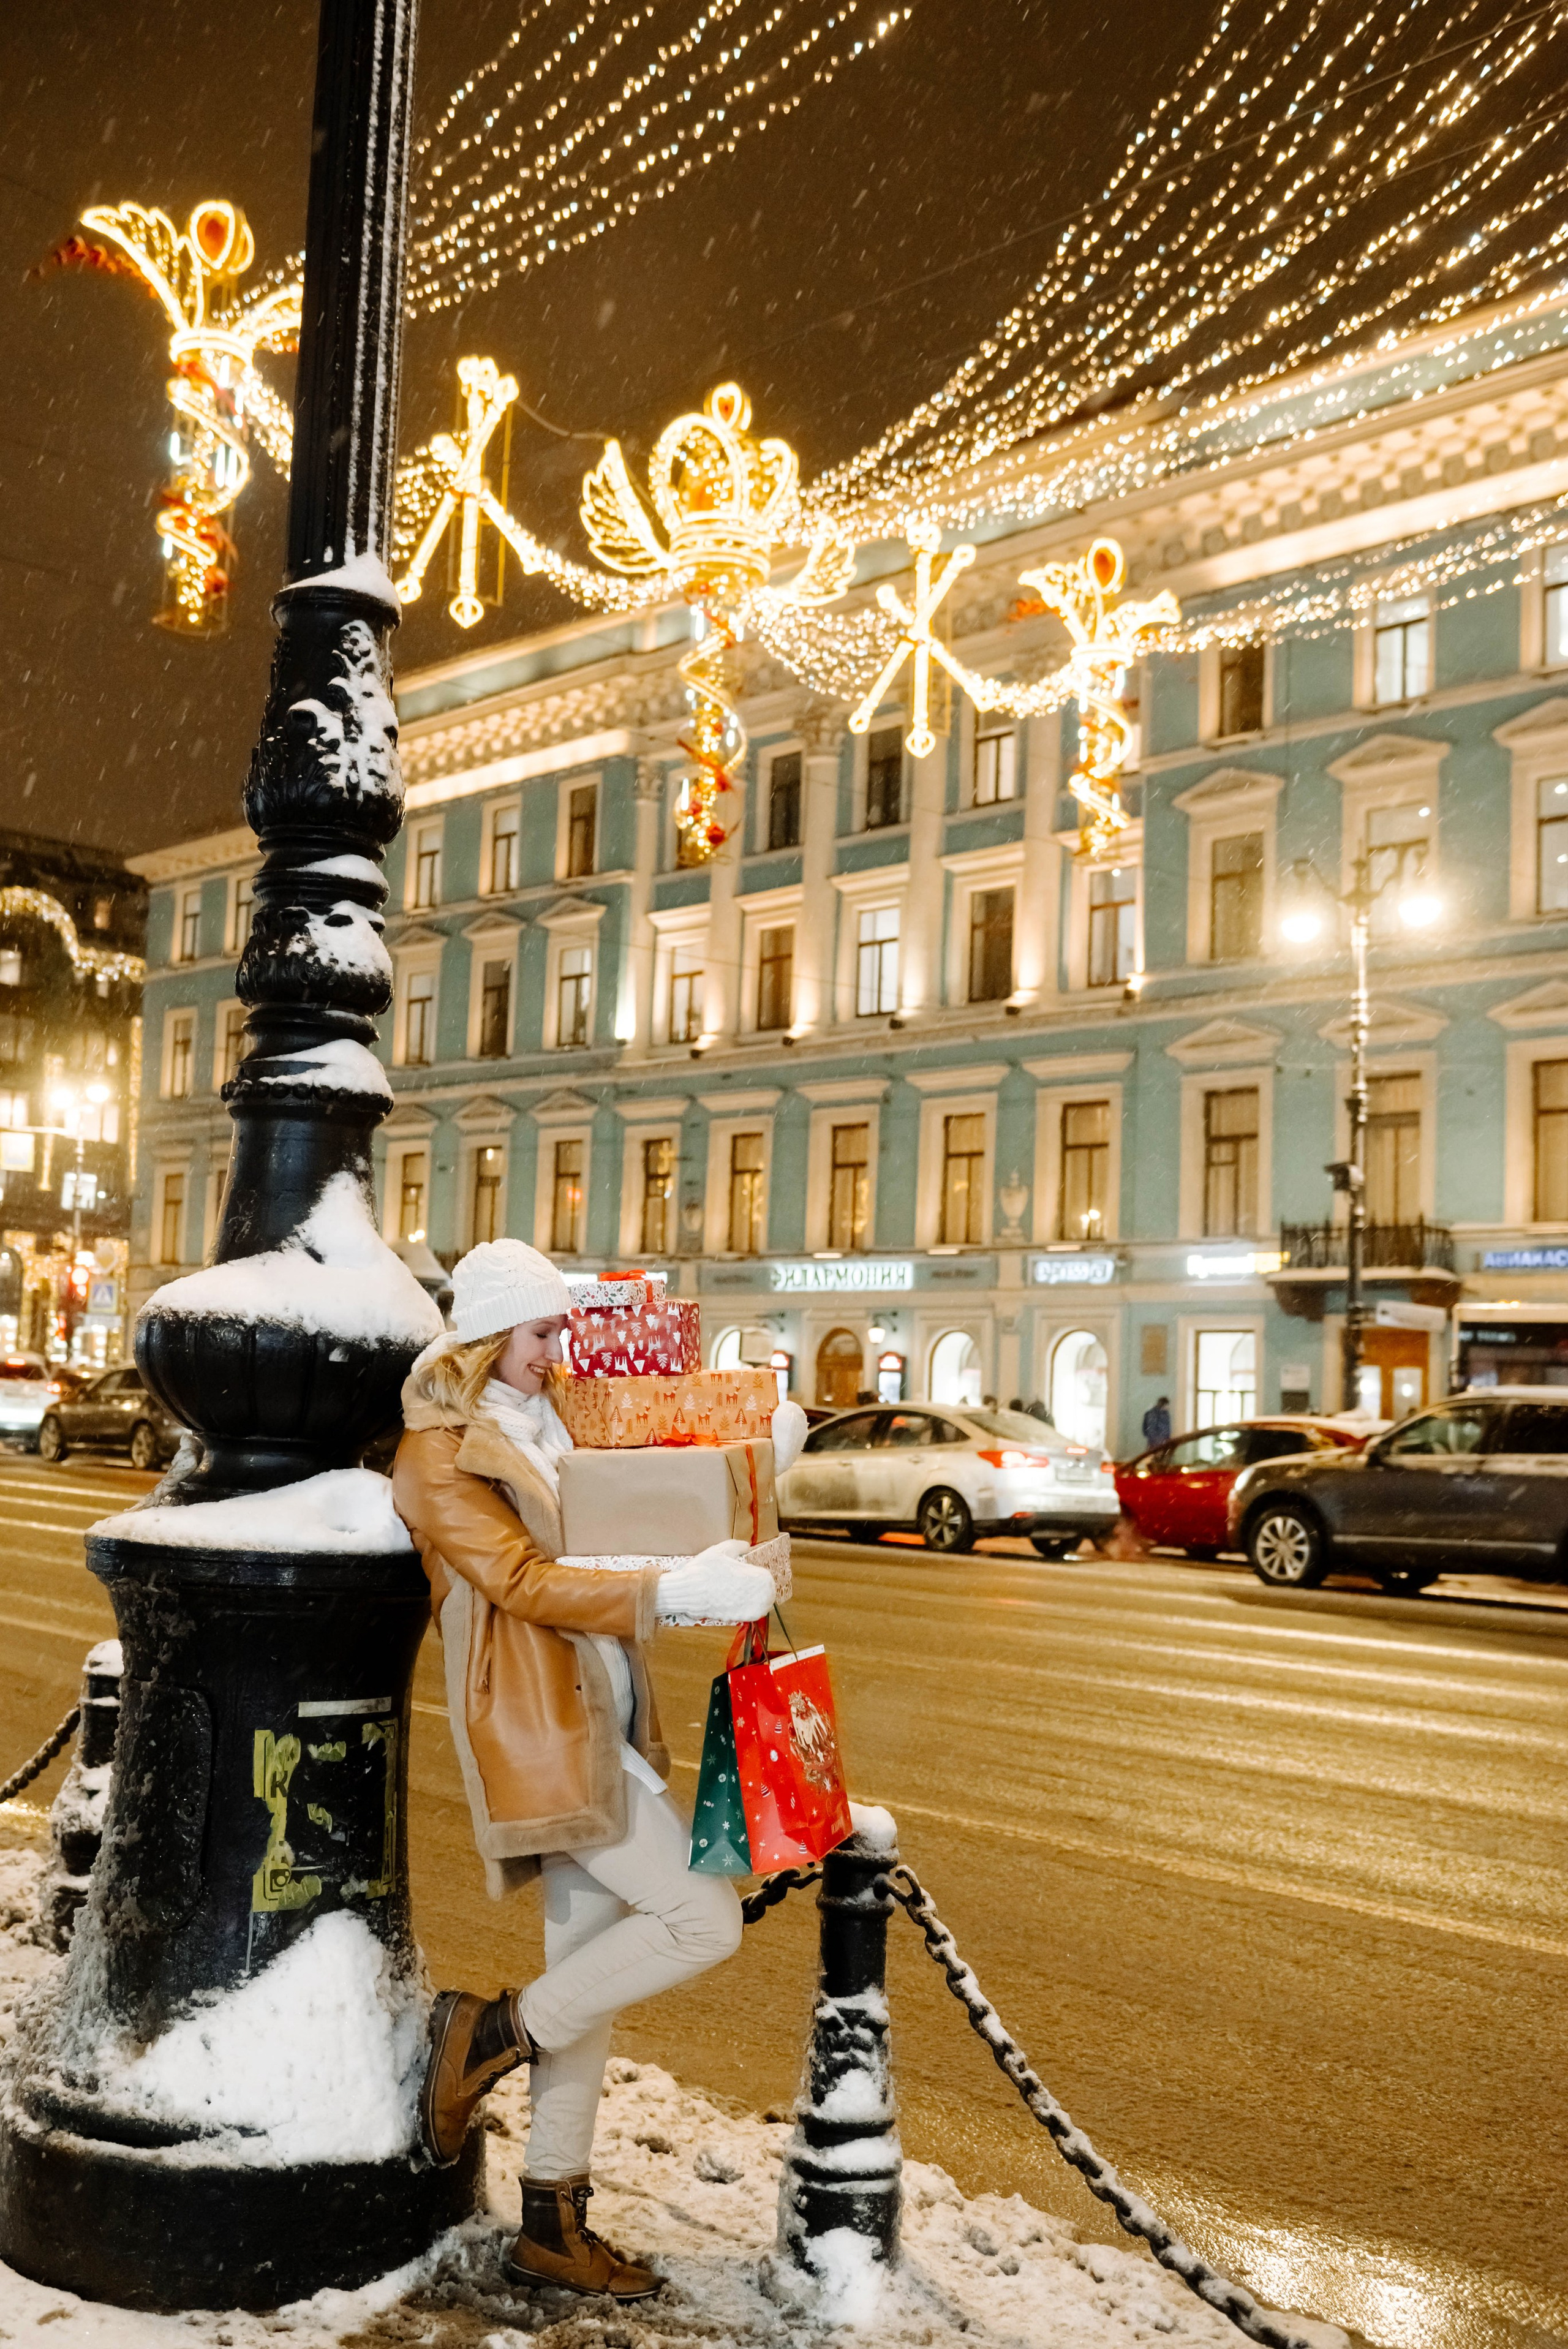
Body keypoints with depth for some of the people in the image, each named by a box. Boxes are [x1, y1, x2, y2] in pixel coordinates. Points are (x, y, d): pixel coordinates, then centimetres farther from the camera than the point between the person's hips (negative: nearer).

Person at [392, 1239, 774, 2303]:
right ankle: (494, 2032, 4)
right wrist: (675, 1593, -25)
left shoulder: (553, 1426, 15)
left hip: (602, 1725, 9)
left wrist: (720, 1563, 8)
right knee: (705, 1917, -11)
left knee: (589, 1974, 13)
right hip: (539, 1731, -9)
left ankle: (553, 2222, 26)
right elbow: (522, 1581, -19)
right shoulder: (440, 1454, -10)